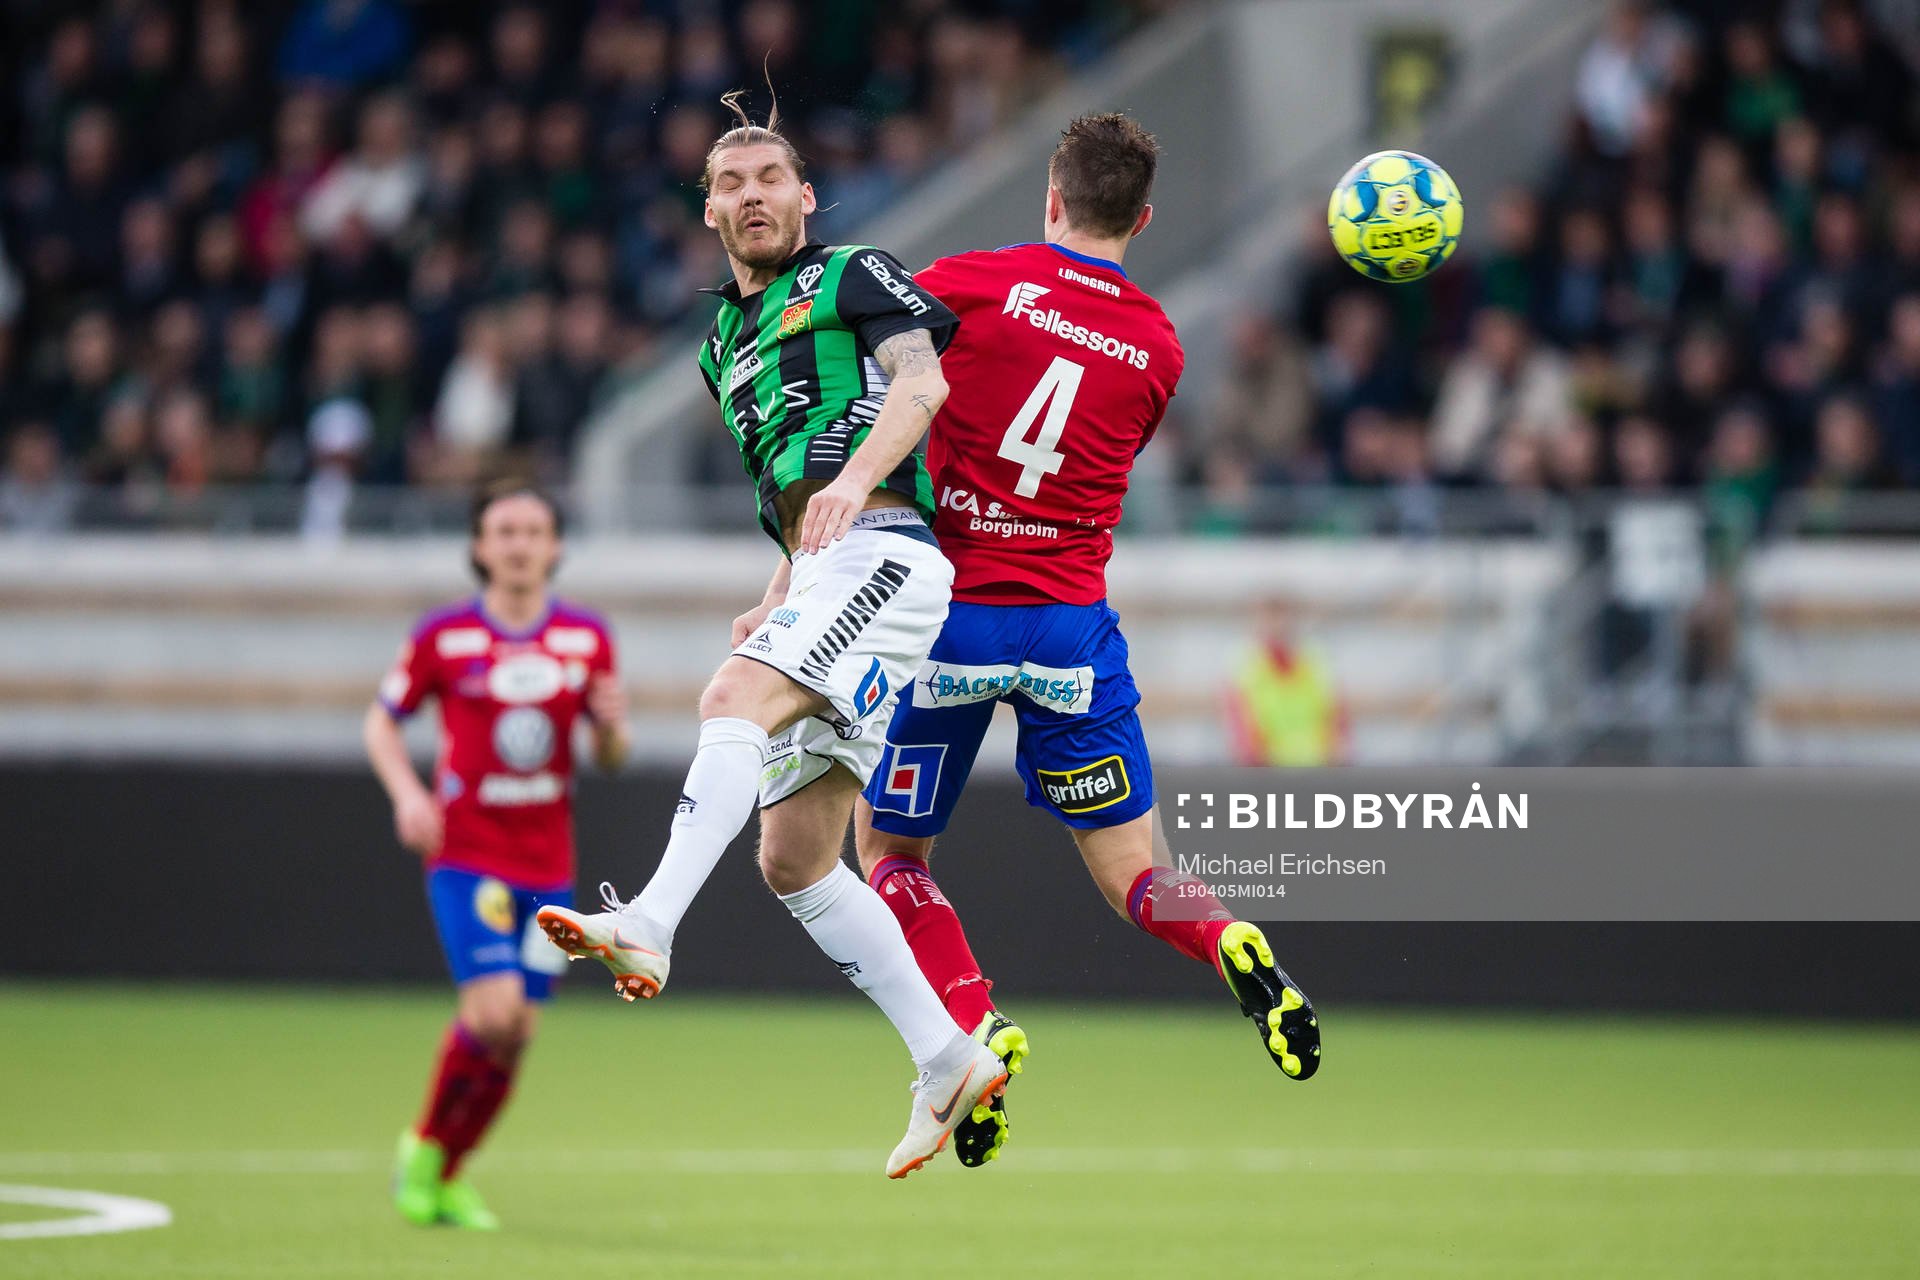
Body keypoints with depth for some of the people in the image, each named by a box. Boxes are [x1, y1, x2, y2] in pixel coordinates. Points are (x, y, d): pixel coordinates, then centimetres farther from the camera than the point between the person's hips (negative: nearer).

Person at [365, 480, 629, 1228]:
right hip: (466, 851, -4)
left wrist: (612, 727, -12)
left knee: (516, 1035, 2)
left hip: (548, 863, 4)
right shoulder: (444, 636, -4)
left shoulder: (587, 639, 5)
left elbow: (609, 759, 12)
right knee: (494, 1011, -20)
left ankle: (445, 1179, 20)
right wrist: (406, 794, -11)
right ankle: (424, 1147, 4)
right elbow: (382, 721, 7)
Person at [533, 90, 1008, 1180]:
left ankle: (649, 930, -46)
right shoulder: (726, 343, 29)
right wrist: (776, 600, 18)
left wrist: (856, 476, -25)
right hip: (822, 572, 9)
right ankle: (949, 1063, 5)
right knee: (795, 858, 2)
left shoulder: (852, 274, 7)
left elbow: (920, 377, -10)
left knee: (734, 697, -31)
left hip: (881, 547, -9)